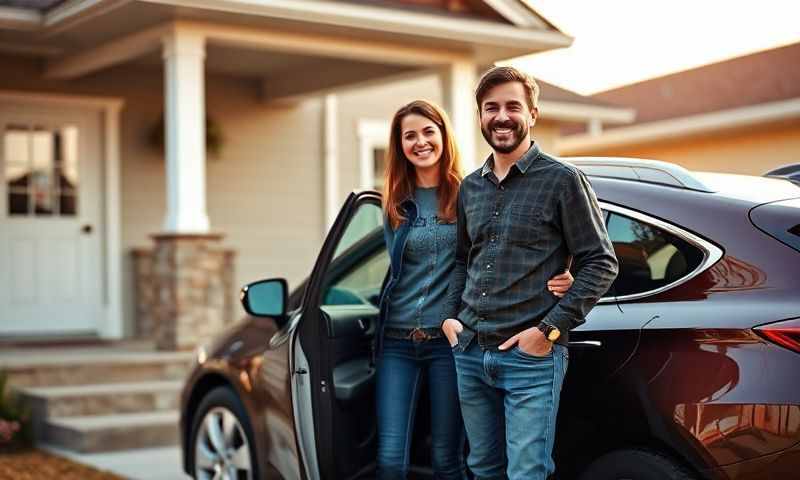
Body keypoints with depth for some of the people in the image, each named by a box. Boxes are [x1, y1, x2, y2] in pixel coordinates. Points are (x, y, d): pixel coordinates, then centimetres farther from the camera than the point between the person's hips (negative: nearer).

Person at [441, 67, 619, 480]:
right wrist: (450, 315, 8)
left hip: (531, 357, -6)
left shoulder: (562, 180, -5)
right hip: (470, 352, 6)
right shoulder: (470, 187, 13)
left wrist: (550, 329, -13)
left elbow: (601, 263, -7)